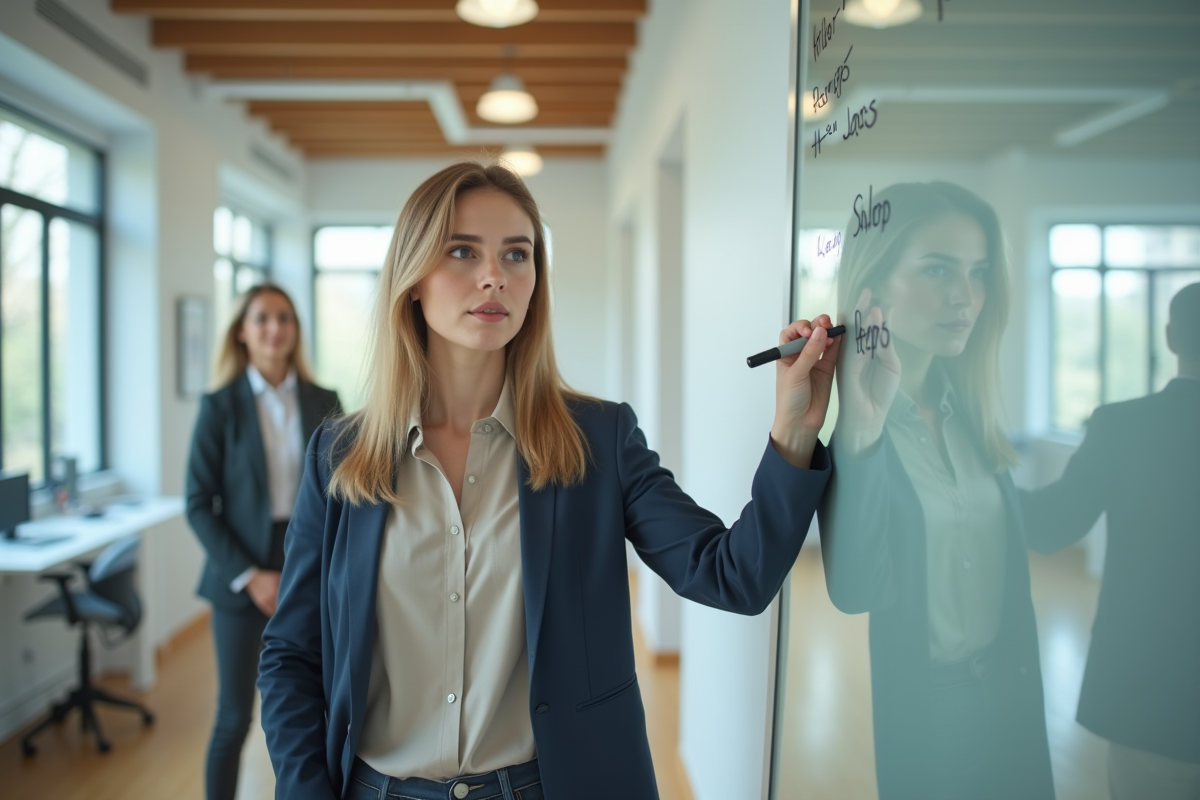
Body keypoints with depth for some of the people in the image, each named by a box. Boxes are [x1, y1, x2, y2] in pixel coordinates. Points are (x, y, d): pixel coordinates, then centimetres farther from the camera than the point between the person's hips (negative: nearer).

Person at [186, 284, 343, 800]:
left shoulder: (324, 402, 3)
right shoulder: (220, 406, -2)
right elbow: (199, 504, -4)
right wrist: (248, 576, -12)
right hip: (243, 578, -2)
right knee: (234, 718, 5)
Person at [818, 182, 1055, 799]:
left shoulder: (968, 409, 0)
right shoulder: (834, 411, -20)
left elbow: (1003, 559, 10)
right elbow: (856, 591, -30)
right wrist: (861, 433, -39)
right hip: (901, 713, -6)